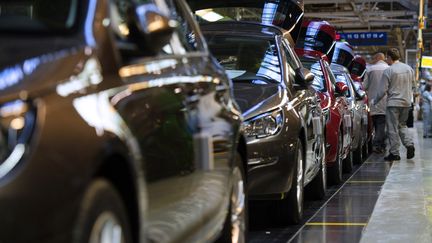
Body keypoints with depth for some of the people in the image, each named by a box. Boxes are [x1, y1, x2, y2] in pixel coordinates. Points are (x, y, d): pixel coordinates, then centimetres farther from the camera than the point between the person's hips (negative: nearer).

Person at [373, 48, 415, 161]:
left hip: (393, 103, -6)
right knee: (402, 125, 21)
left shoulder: (388, 71, -12)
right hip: (406, 102, 6)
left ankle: (394, 153, 4)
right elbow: (412, 86, 15)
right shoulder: (409, 69, 6)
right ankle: (410, 144, 2)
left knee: (393, 128, 2)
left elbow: (383, 90, -12)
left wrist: (374, 101, 2)